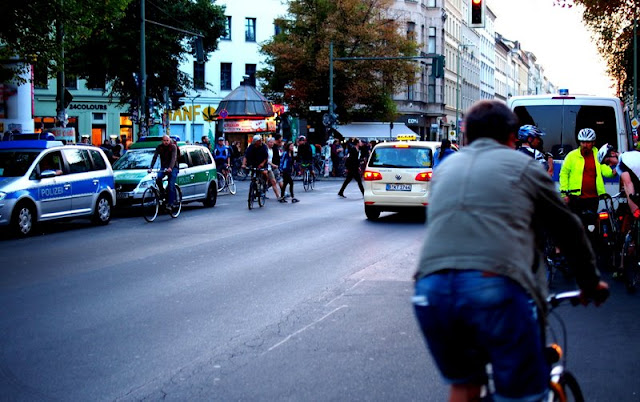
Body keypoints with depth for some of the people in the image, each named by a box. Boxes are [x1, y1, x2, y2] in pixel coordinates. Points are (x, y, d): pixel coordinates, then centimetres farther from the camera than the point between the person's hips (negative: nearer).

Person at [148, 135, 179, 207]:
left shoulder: (173, 146, -11)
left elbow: (173, 158, -23)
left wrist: (170, 168, -40)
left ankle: (170, 203, -7)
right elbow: (155, 157, -9)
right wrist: (151, 168, -23)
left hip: (173, 168, -3)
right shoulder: (159, 147, 0)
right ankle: (162, 192, -2)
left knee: (171, 186, -12)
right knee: (158, 178, -26)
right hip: (163, 167, 3)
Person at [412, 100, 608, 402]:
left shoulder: (445, 168, 28)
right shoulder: (522, 165, 17)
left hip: (431, 289, 4)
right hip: (497, 287, -4)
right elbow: (569, 229, 26)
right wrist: (590, 282, 41)